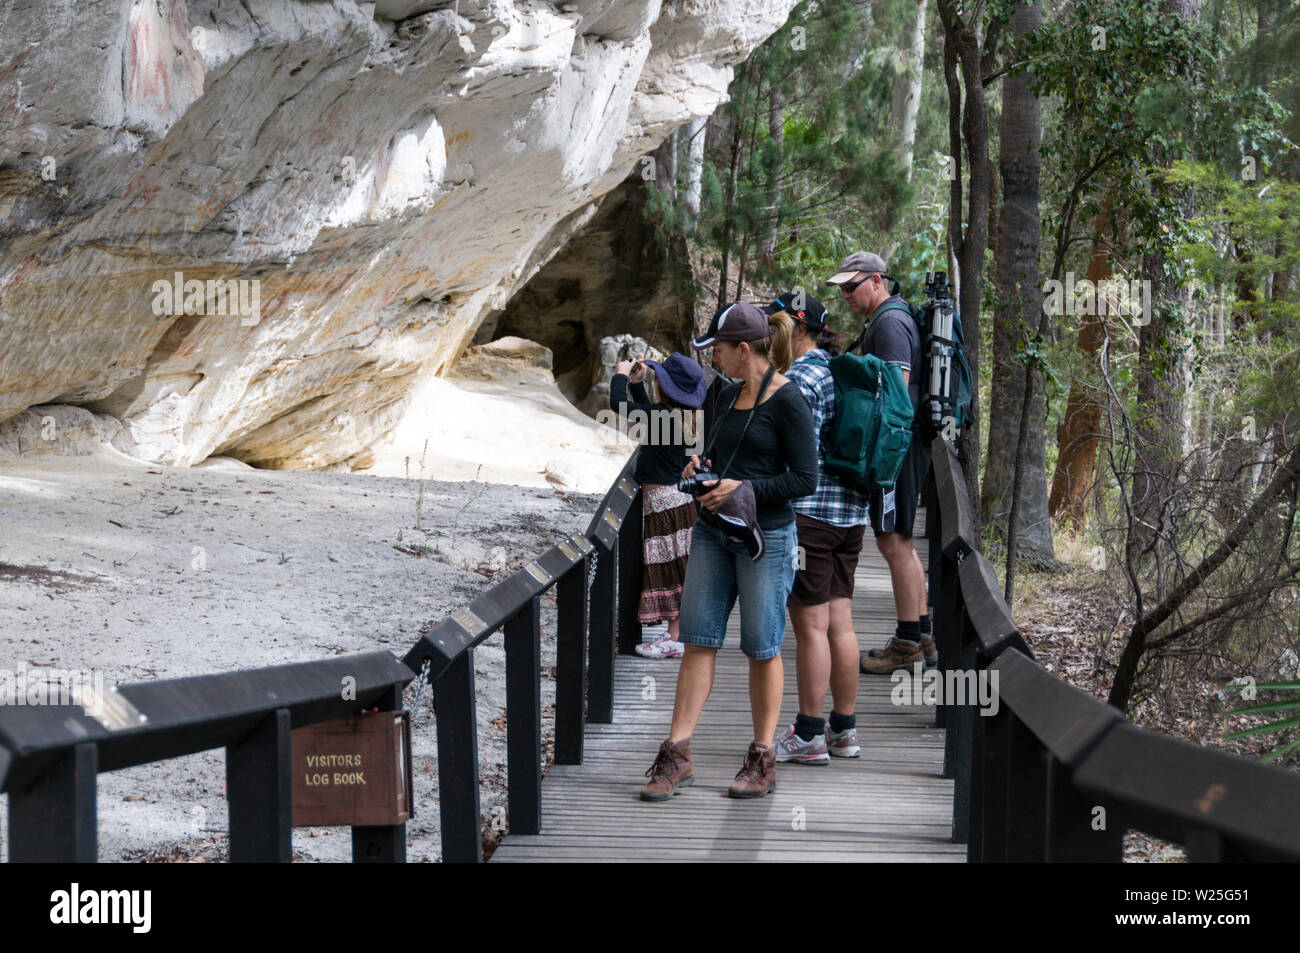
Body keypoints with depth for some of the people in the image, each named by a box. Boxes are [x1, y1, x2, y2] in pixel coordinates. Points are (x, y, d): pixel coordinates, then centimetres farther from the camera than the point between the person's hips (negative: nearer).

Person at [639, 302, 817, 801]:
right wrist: (701, 463, 5)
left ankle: (762, 759, 13)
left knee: (762, 648, 2)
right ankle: (676, 756, 5)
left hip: (765, 537, -7)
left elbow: (805, 479, -14)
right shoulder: (731, 395, 11)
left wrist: (745, 489, -19)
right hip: (712, 531, 7)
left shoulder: (787, 401, -12)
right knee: (698, 641, 4)